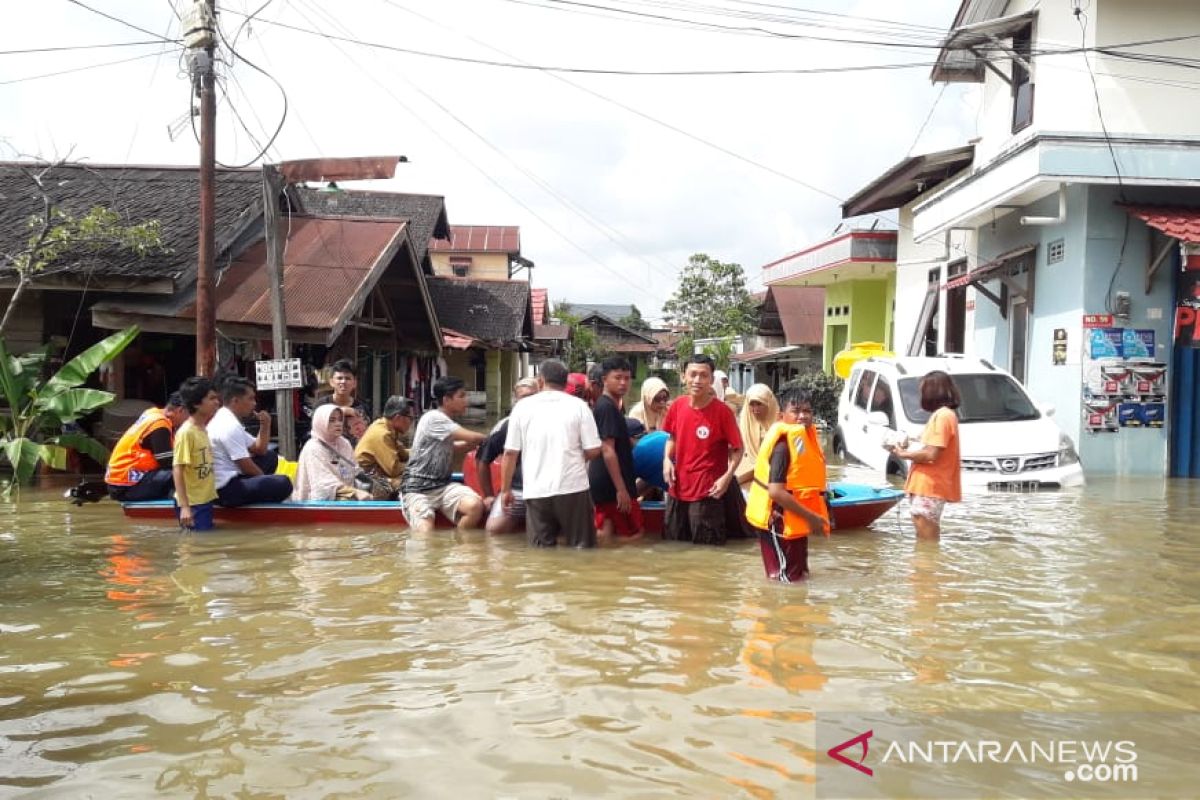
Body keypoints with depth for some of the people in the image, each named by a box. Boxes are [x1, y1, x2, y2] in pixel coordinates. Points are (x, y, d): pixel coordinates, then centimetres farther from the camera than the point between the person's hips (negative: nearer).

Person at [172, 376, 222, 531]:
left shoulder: (203, 430, 8)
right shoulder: (186, 432, -16)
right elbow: (177, 470, -20)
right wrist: (184, 506, -24)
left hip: (205, 500, 8)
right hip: (191, 504, -8)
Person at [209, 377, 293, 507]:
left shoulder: (226, 421, 13)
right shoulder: (230, 426, -18)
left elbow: (259, 450, 18)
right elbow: (245, 466, -17)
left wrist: (265, 426, 3)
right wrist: (266, 480, 1)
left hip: (226, 483, 11)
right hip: (227, 489, -11)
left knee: (270, 456, 22)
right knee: (283, 483, -24)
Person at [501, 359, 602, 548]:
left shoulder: (523, 406, 4)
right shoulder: (578, 405, 1)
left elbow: (510, 453, 3)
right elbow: (593, 450, -3)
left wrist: (505, 489, 13)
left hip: (536, 491, 1)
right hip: (573, 487, -1)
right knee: (581, 546, 10)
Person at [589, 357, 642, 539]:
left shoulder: (604, 405, 14)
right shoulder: (608, 408, -17)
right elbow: (607, 450, -22)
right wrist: (621, 489, -23)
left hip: (603, 481, 10)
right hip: (612, 484, -10)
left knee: (605, 533, 11)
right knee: (633, 534, -2)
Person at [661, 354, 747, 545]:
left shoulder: (722, 411, -16)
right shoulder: (677, 406, -2)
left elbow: (737, 448, -8)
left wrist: (727, 476, -20)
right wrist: (667, 459, -3)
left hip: (707, 490, -5)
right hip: (679, 487, 5)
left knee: (706, 545, 6)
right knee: (672, 538, 19)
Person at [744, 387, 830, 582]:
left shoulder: (804, 437, 8)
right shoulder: (783, 444, -20)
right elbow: (776, 491, -27)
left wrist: (813, 516, 8)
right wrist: (810, 516, -21)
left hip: (795, 522, 10)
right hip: (779, 523, -10)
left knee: (800, 576, 19)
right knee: (787, 581, -4)